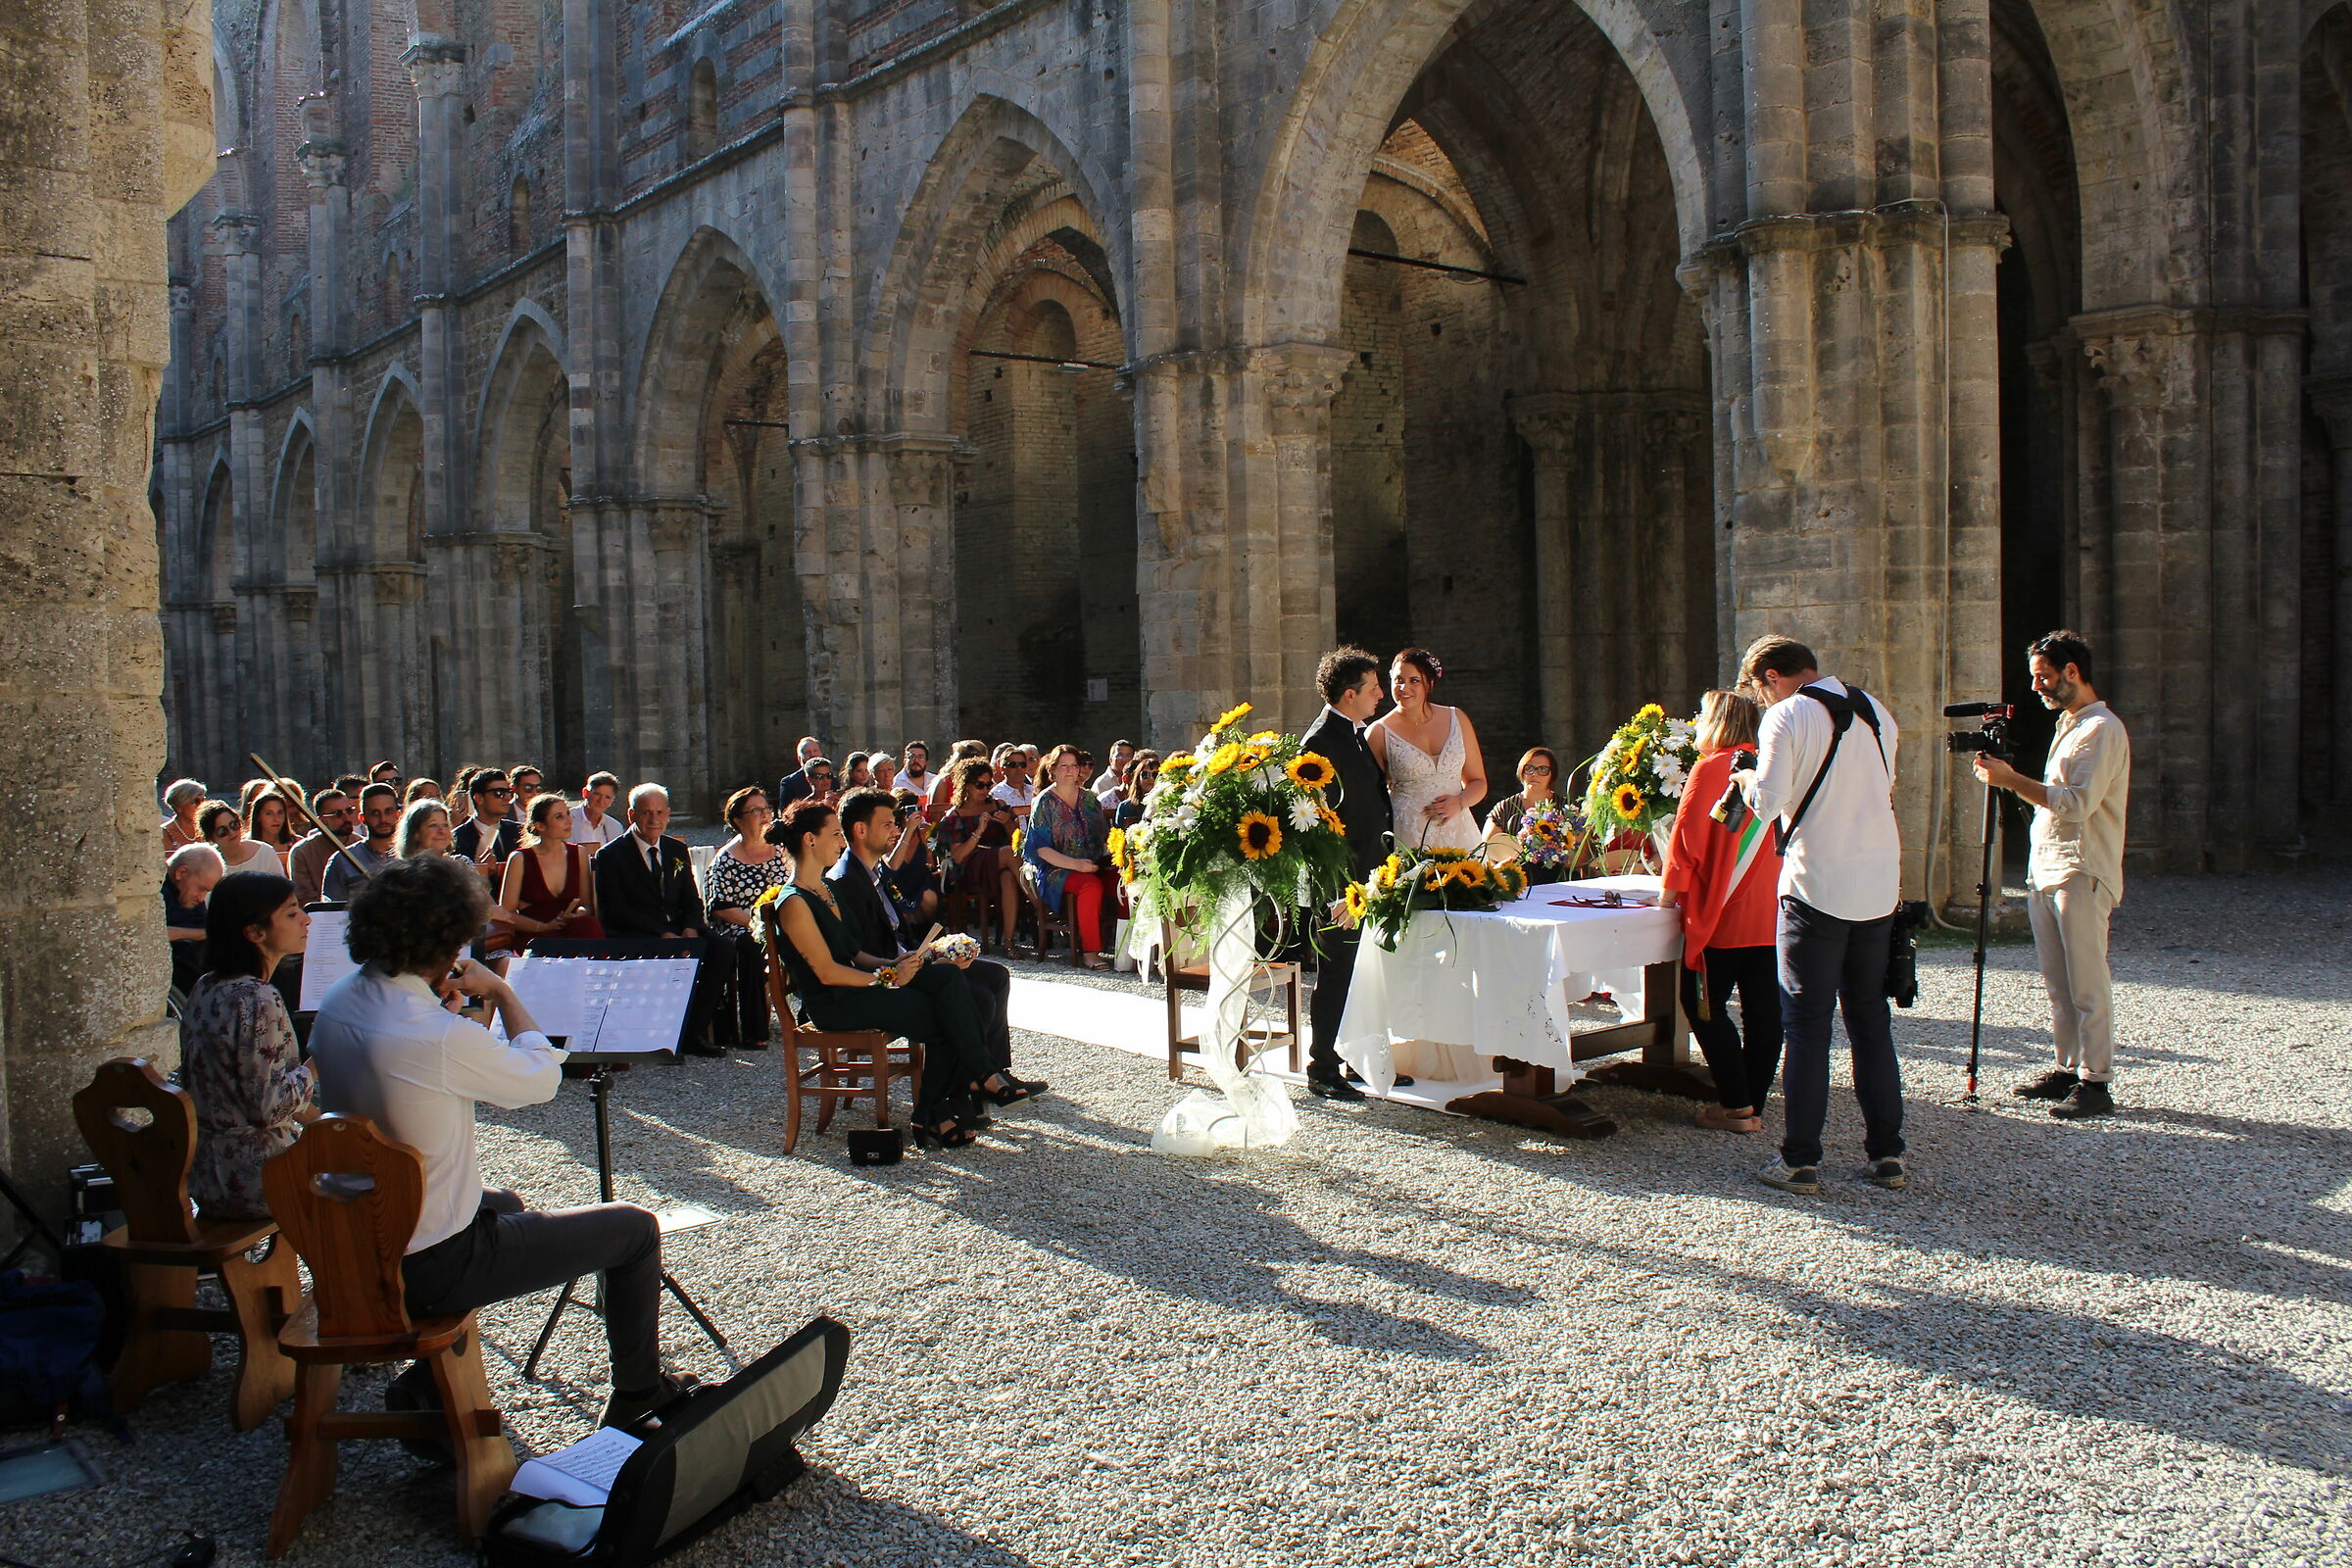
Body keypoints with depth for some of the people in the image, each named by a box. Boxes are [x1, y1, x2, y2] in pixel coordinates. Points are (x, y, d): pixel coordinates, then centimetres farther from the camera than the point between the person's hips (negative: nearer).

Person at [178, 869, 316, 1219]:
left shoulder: (206, 989, 4)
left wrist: (306, 1110, 11)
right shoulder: (259, 1002, -24)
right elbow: (269, 1108, -24)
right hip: (252, 1181, -8)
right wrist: (316, 1064, -11)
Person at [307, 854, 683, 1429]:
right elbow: (542, 1078, -13)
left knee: (507, 1205, 38)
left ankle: (422, 1381, 34)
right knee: (635, 1228, 6)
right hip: (430, 1267, -9)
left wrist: (436, 997, 4)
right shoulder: (439, 1037, -30)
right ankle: (637, 1393, 23)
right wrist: (502, 992, -2)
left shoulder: (337, 1004, -4)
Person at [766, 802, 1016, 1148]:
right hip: (833, 1005, -9)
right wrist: (887, 978, -14)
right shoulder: (794, 903, -13)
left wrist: (893, 965, 2)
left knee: (946, 976, -11)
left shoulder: (825, 889, 18)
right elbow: (827, 972, -17)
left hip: (855, 985, 9)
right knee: (943, 1015, -19)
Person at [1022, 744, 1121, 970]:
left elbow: (1105, 836, 19)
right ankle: (1089, 951, -30)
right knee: (1091, 885, -36)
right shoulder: (1045, 803, 2)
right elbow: (1042, 849, -7)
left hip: (1094, 866, 4)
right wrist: (1075, 864, -20)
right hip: (1057, 870, -4)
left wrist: (1109, 856, -4)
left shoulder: (1089, 799, 17)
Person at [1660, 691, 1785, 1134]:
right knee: (1762, 1010, 8)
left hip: (1720, 915, -7)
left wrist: (1670, 891, 1)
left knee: (1704, 1006, 2)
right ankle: (1754, 1105, 14)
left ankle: (1735, 1105, -1)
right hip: (1768, 913, 7)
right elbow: (1782, 838, 18)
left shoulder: (1710, 768, -10)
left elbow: (1687, 837, -11)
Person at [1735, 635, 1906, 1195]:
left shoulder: (1787, 716, -9)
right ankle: (1887, 1154, 17)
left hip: (1817, 887, -6)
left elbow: (1768, 802, -16)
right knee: (1871, 1021, 14)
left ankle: (1800, 1161, 4)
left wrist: (1747, 777, 4)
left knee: (1806, 1025, 0)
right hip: (1880, 885, 6)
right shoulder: (1875, 710, 11)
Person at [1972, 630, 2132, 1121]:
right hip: (2045, 872, 9)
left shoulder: (2102, 729, -10)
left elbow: (2078, 803, -21)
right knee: (2057, 984, 12)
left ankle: (2095, 1084, -4)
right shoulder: (2068, 725, 20)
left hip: (2082, 876, -9)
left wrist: (2014, 781, -21)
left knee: (2087, 986, -7)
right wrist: (2010, 780, 12)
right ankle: (2068, 1069, 19)